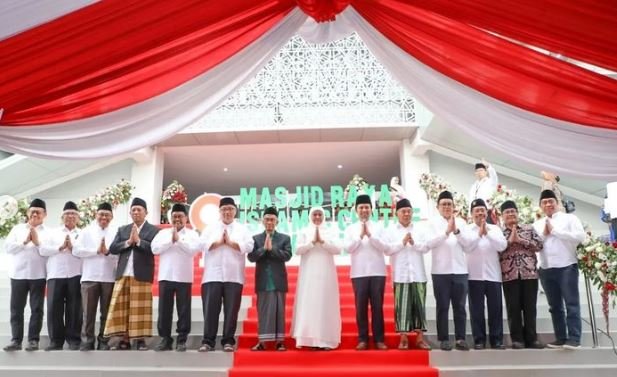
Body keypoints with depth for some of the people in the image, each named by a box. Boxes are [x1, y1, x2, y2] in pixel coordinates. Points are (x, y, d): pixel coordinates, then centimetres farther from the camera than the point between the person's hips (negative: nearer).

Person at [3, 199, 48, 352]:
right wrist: (24, 242, -10)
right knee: (16, 309, 3)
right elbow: (8, 246, 1)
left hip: (38, 275, -2)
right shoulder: (17, 228, 13)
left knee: (36, 309, 1)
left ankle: (33, 340, 7)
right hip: (18, 274, 2)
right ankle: (16, 340, 10)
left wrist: (37, 242, -13)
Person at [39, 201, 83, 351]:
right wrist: (60, 247, -6)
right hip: (55, 275, 1)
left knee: (74, 308, 1)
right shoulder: (53, 233, 16)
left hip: (75, 275, -1)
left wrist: (73, 247, -10)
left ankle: (74, 340, 8)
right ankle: (56, 340, 10)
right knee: (54, 308, 0)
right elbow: (43, 250, 3)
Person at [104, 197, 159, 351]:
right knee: (121, 307, 2)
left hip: (142, 275, -4)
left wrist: (138, 241, -11)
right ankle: (125, 340, 8)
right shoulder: (122, 229, 17)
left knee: (140, 307, -2)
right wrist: (128, 242, -7)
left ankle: (140, 339, 4)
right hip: (123, 274, 4)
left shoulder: (153, 230, 4)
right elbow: (112, 248, 6)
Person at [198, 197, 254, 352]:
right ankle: (208, 341, 5)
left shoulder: (242, 229, 11)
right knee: (210, 309, -1)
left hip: (234, 276, 0)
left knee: (231, 310, 1)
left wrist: (230, 242, -7)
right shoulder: (211, 228, 13)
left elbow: (248, 246, -3)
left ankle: (228, 341, 9)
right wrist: (220, 241, -6)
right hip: (213, 275, 0)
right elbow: (203, 244, -1)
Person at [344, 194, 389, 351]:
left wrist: (370, 235, -10)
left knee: (377, 306, 3)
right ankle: (363, 339, 10)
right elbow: (348, 248, -2)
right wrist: (360, 236, -11)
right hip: (359, 273, 0)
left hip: (377, 272, 0)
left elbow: (385, 247, -1)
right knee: (361, 306, 2)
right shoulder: (350, 229, 8)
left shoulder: (378, 227, 8)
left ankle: (379, 339, 10)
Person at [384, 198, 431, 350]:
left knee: (419, 305, 3)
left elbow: (426, 248, 4)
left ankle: (419, 338, 11)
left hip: (418, 274, 2)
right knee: (402, 306, -2)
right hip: (401, 274, -2)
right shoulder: (391, 230, 5)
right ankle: (403, 338, 5)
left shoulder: (419, 229, 12)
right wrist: (402, 242, -12)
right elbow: (387, 250, -4)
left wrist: (414, 243, -12)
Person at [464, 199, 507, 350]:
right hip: (474, 275, -2)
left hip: (493, 275, 2)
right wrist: (479, 233, -13)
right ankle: (479, 340, 8)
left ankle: (497, 339, 12)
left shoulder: (495, 229, 11)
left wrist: (487, 233, -11)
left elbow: (502, 246, -4)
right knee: (476, 309, 2)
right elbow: (466, 247, -10)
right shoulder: (466, 229, 5)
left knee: (496, 308, 4)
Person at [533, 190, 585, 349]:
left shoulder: (569, 218, 3)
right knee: (555, 306, 9)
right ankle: (560, 338, 16)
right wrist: (544, 234, -5)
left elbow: (580, 236, -12)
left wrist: (554, 230, -9)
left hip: (567, 267, -5)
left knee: (572, 303, -3)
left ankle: (574, 338, 1)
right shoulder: (537, 224, 15)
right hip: (546, 269, 5)